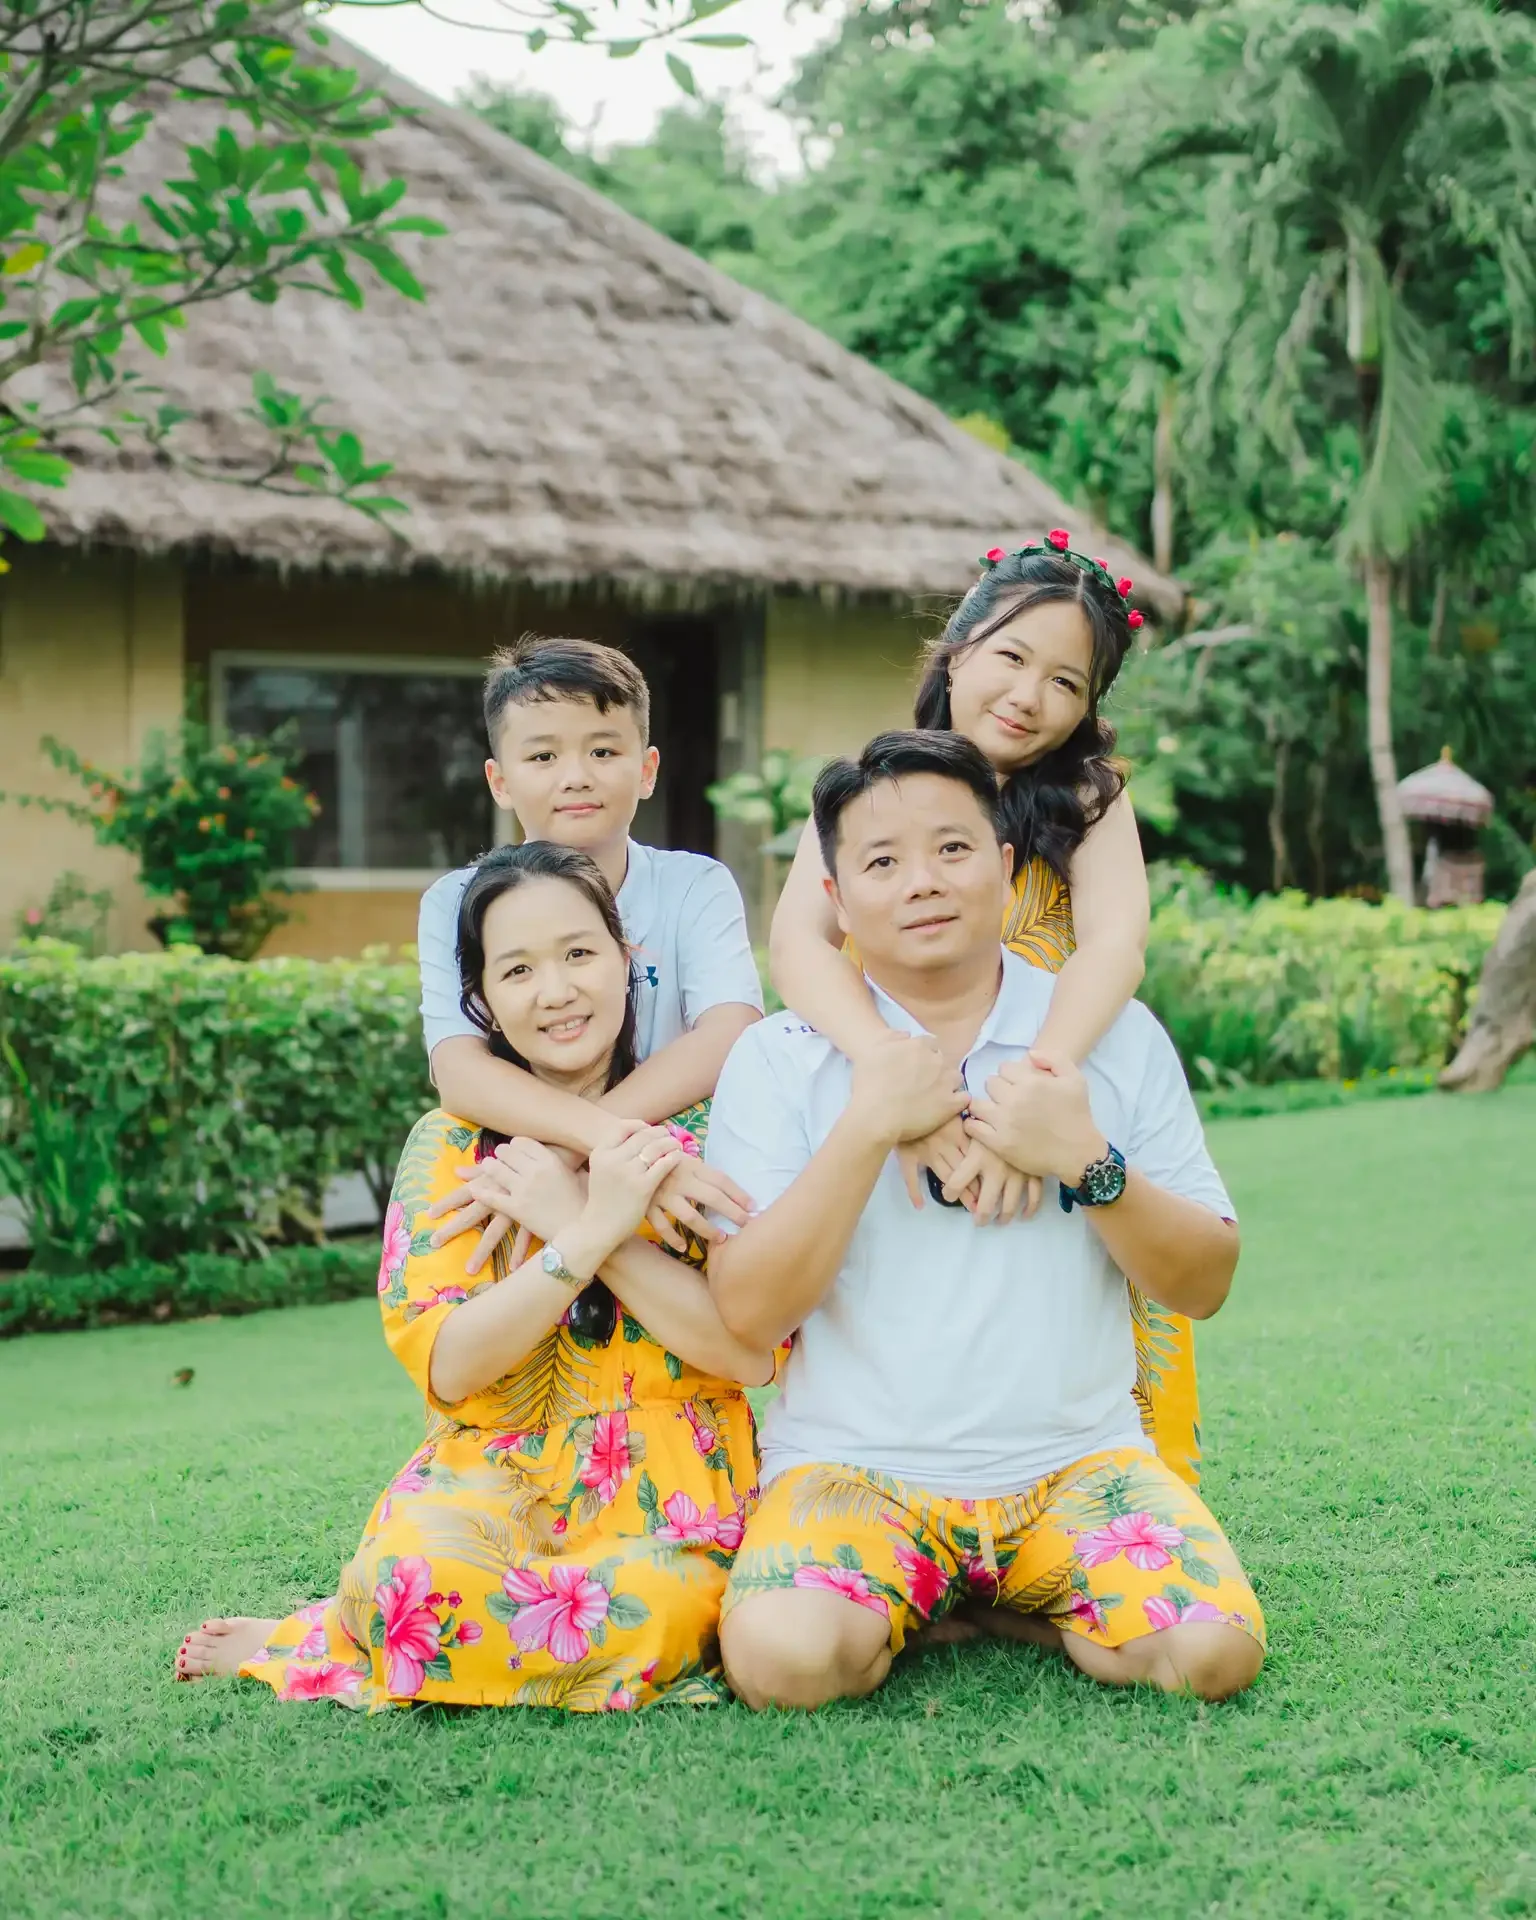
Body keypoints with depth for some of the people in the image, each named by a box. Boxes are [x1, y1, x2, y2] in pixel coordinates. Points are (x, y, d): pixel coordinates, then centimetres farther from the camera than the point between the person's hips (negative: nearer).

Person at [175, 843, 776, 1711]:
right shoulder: (454, 1143, 5)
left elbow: (753, 1350, -8)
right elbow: (447, 1364, -6)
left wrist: (572, 1217, -13)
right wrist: (593, 1229, -17)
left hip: (670, 1506, 0)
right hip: (495, 1480, 0)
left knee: (643, 1617, -36)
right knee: (423, 1571, -36)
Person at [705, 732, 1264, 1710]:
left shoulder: (1116, 1034, 6)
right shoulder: (777, 1060, 2)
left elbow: (1204, 1284, 4)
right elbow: (748, 1315, -8)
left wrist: (1087, 1161, -13)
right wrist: (867, 1128, -15)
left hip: (1075, 1459, 2)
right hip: (854, 1468, -1)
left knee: (1214, 1649, -25)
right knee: (782, 1656, -31)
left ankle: (990, 1608, 5)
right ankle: (905, 1613, 5)